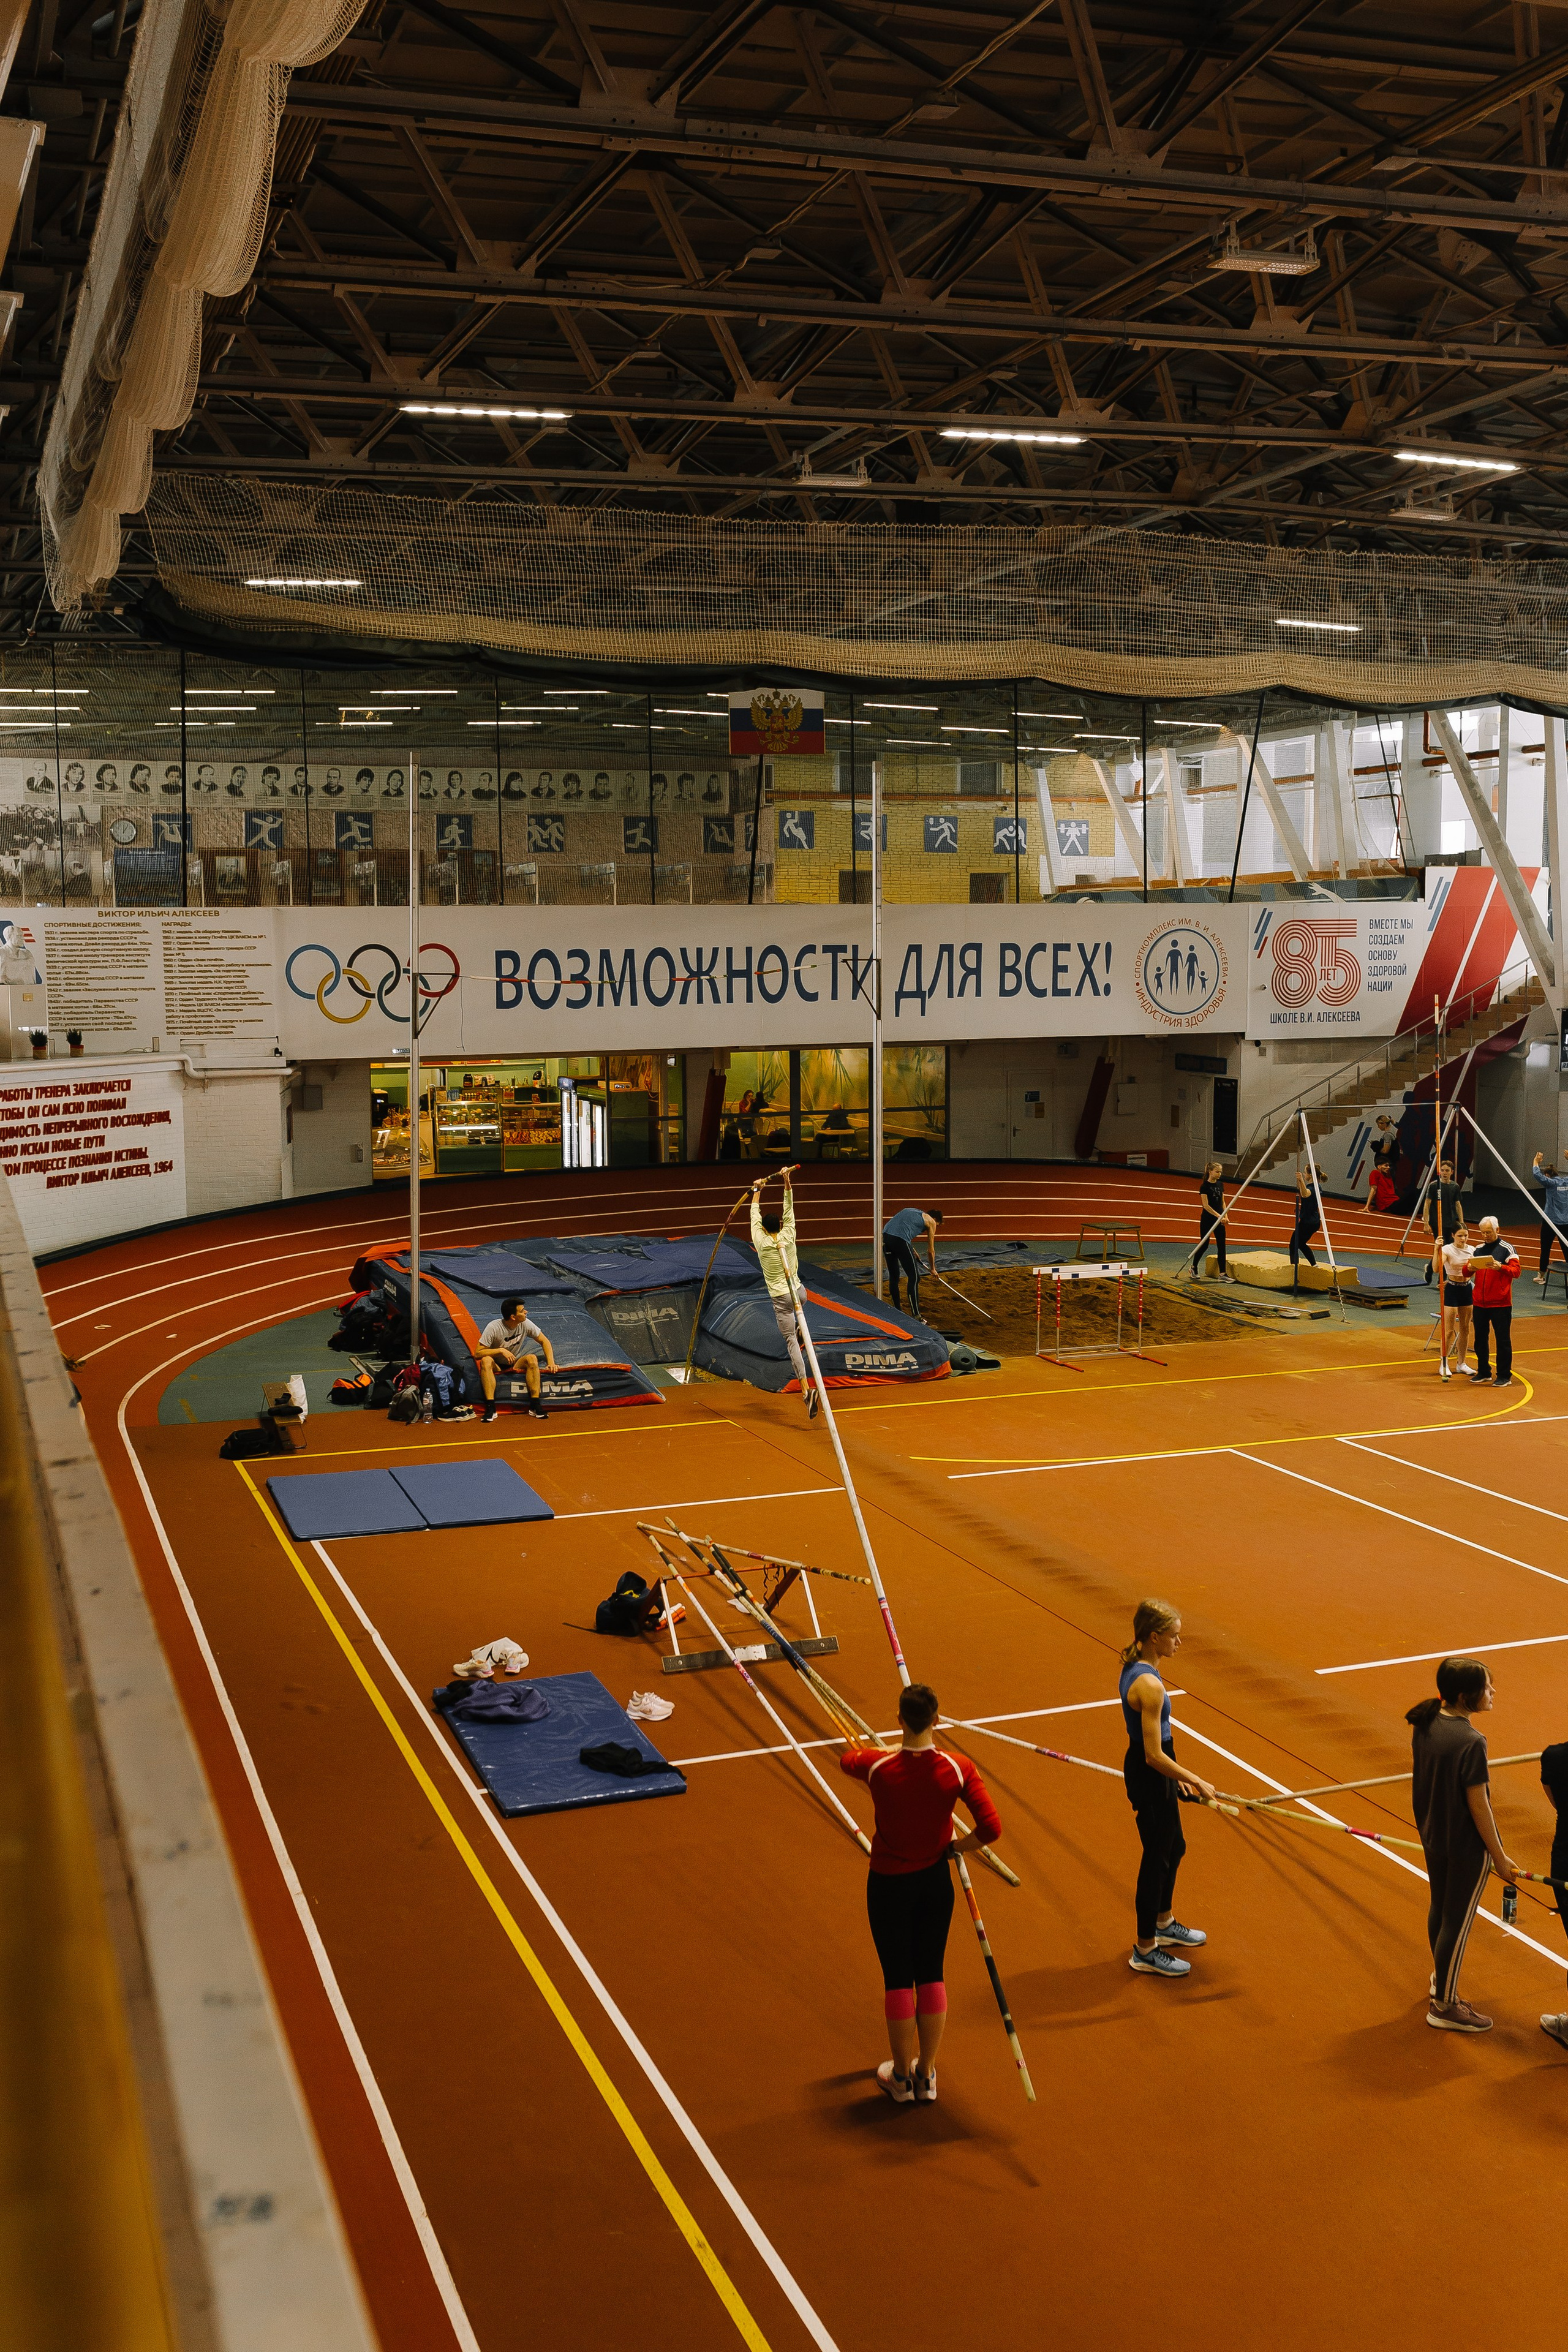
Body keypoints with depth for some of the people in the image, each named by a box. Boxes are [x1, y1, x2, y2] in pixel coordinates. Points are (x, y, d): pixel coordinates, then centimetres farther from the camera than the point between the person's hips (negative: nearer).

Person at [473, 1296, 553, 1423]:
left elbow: (544, 1341, 3)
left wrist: (551, 1362, -11)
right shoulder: (493, 1328, -22)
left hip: (515, 1365, 3)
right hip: (496, 1366, -3)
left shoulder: (525, 1324, -10)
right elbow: (477, 1354, -22)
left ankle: (535, 1406, -26)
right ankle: (490, 1408, -40)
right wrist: (501, 1351, -32)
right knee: (486, 1361, -36)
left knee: (532, 1359, -27)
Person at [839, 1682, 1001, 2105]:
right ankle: (927, 2077, 28)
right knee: (931, 1975, 16)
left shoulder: (878, 1767, -21)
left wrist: (884, 1750, 24)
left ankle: (902, 2077, 27)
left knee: (898, 1979, 12)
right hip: (935, 1880, 2)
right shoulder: (957, 1768, -19)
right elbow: (991, 1828, -20)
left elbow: (847, 1759, 4)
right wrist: (954, 1847, -2)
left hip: (890, 1884, -2)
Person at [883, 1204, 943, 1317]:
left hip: (885, 1235, 7)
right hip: (900, 1240, -7)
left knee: (893, 1277, 18)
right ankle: (915, 1316, 1)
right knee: (914, 1278, 3)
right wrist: (933, 1268, 38)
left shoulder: (913, 1211, 34)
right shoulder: (931, 1221, 16)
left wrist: (913, 1252, 59)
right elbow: (931, 1250, 22)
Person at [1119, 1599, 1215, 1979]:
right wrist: (1196, 1781, -16)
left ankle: (1163, 1924, 46)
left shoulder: (1134, 1668, 1)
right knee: (1157, 1858, 7)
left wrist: (1176, 1774, 18)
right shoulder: (1150, 1685, -29)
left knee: (1174, 1847, 26)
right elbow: (1154, 1755, -27)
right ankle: (1145, 1951, 23)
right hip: (1149, 1777, -10)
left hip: (1152, 1771, 10)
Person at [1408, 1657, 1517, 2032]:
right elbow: (1478, 1806, -23)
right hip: (1467, 1846, -8)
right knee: (1457, 1923, 7)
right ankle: (1444, 2006, 22)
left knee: (1439, 1908, 26)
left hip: (1432, 1836, 8)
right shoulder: (1471, 1743, -30)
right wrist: (1499, 1857, -12)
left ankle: (1441, 1976, 47)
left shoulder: (1425, 1724, -6)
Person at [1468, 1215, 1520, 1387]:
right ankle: (1484, 1372, 23)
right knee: (1480, 1339, 11)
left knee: (1503, 1340, 0)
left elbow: (1516, 1271, -14)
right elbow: (1467, 1274, 14)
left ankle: (1504, 1376, 6)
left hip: (1501, 1303, -5)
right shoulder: (1478, 1249, 12)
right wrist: (1469, 1269, -10)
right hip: (1479, 1302, 5)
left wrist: (1501, 1267, -31)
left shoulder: (1507, 1248, -3)